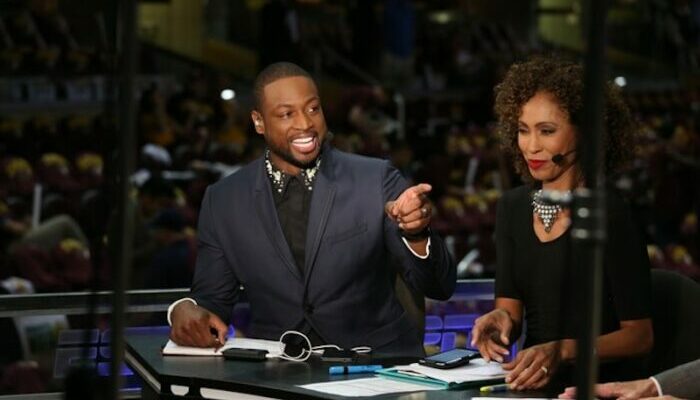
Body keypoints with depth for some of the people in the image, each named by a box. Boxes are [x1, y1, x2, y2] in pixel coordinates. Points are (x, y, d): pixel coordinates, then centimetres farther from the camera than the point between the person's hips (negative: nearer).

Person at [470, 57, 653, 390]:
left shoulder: (608, 213, -11)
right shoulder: (513, 207, 8)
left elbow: (639, 334, -10)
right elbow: (510, 306, 6)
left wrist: (564, 350, -24)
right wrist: (501, 320, -17)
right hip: (534, 384, 6)